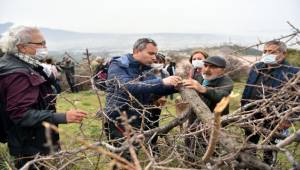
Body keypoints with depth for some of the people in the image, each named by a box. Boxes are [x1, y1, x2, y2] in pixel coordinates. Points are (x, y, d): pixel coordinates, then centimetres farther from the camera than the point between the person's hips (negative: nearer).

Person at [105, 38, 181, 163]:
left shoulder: (146, 69, 6)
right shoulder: (117, 66, -15)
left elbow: (157, 89, 0)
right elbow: (128, 86, -33)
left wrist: (176, 86, -20)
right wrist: (162, 82, -38)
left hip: (137, 121, 7)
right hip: (118, 121, -6)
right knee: (124, 160, -3)